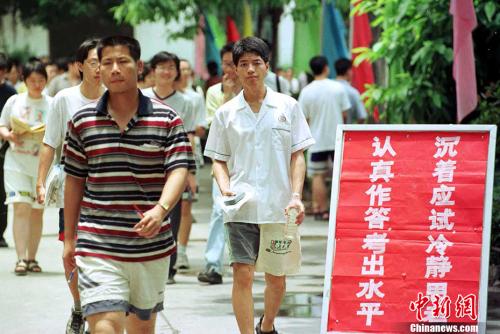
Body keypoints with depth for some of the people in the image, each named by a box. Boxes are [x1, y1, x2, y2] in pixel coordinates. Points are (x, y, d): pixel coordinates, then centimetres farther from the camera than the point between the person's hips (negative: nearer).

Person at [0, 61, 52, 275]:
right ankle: (21, 259, -16)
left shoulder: (52, 104, 4)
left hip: (42, 163, 1)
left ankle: (31, 258, 18)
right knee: (21, 208, -12)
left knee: (37, 211, 7)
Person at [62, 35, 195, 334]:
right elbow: (75, 180, 11)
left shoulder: (167, 119, 1)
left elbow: (179, 170, -8)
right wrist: (69, 238, 12)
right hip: (97, 246, -1)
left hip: (152, 245, 1)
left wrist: (161, 209, -28)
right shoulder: (83, 121, 4)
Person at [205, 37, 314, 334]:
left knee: (277, 277, 11)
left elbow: (297, 156, 4)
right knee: (243, 274, -12)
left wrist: (296, 195, -8)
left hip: (279, 207, 1)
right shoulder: (226, 114, 6)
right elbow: (219, 159, 12)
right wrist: (225, 187, -8)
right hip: (241, 207, -1)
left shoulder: (288, 107, 4)